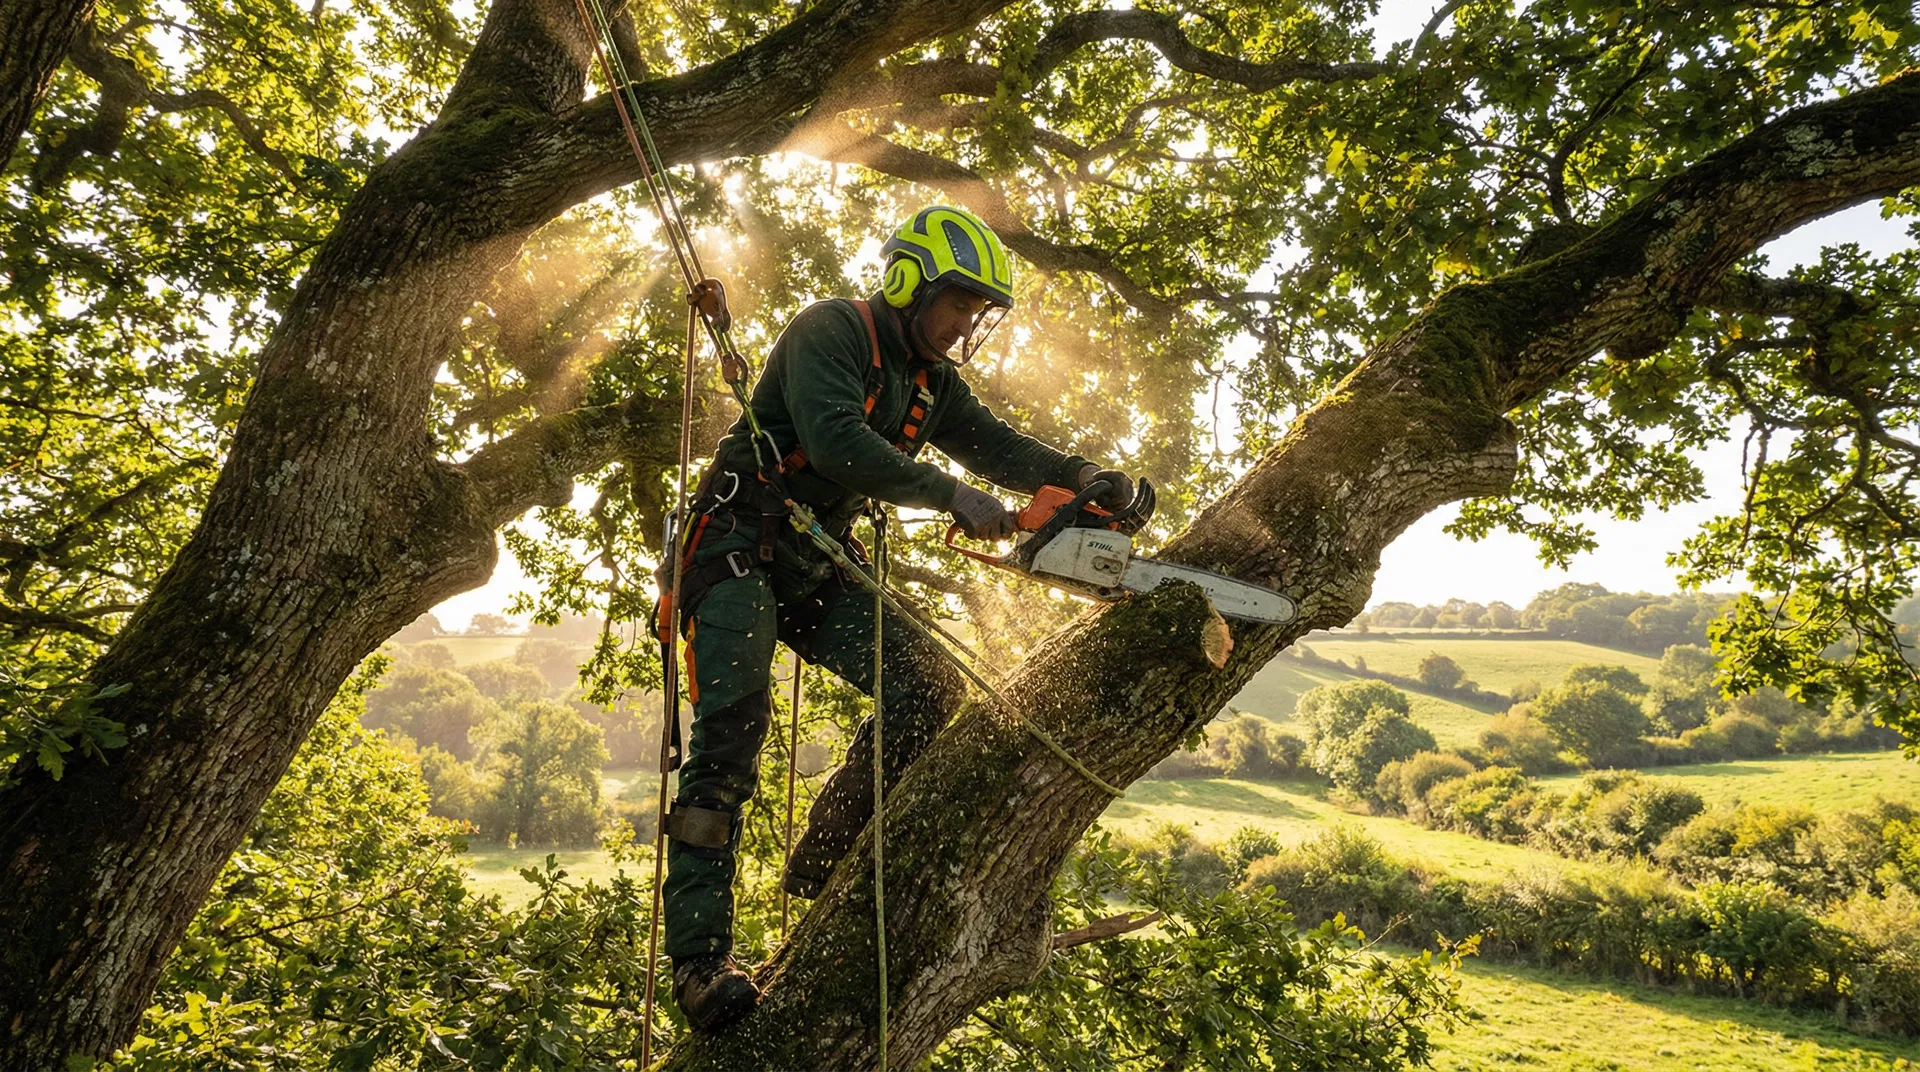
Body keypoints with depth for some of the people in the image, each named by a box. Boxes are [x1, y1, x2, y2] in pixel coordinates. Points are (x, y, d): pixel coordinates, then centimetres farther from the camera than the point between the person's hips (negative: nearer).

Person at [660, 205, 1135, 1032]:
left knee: (928, 691, -6)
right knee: (731, 733, -17)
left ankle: (819, 870, 5)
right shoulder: (831, 331, -13)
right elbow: (837, 443, -28)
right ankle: (699, 961, -13)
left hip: (818, 565, 8)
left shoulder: (931, 380, 12)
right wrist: (953, 496, -28)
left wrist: (1083, 475, -10)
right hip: (739, 549, -7)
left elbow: (999, 447, 8)